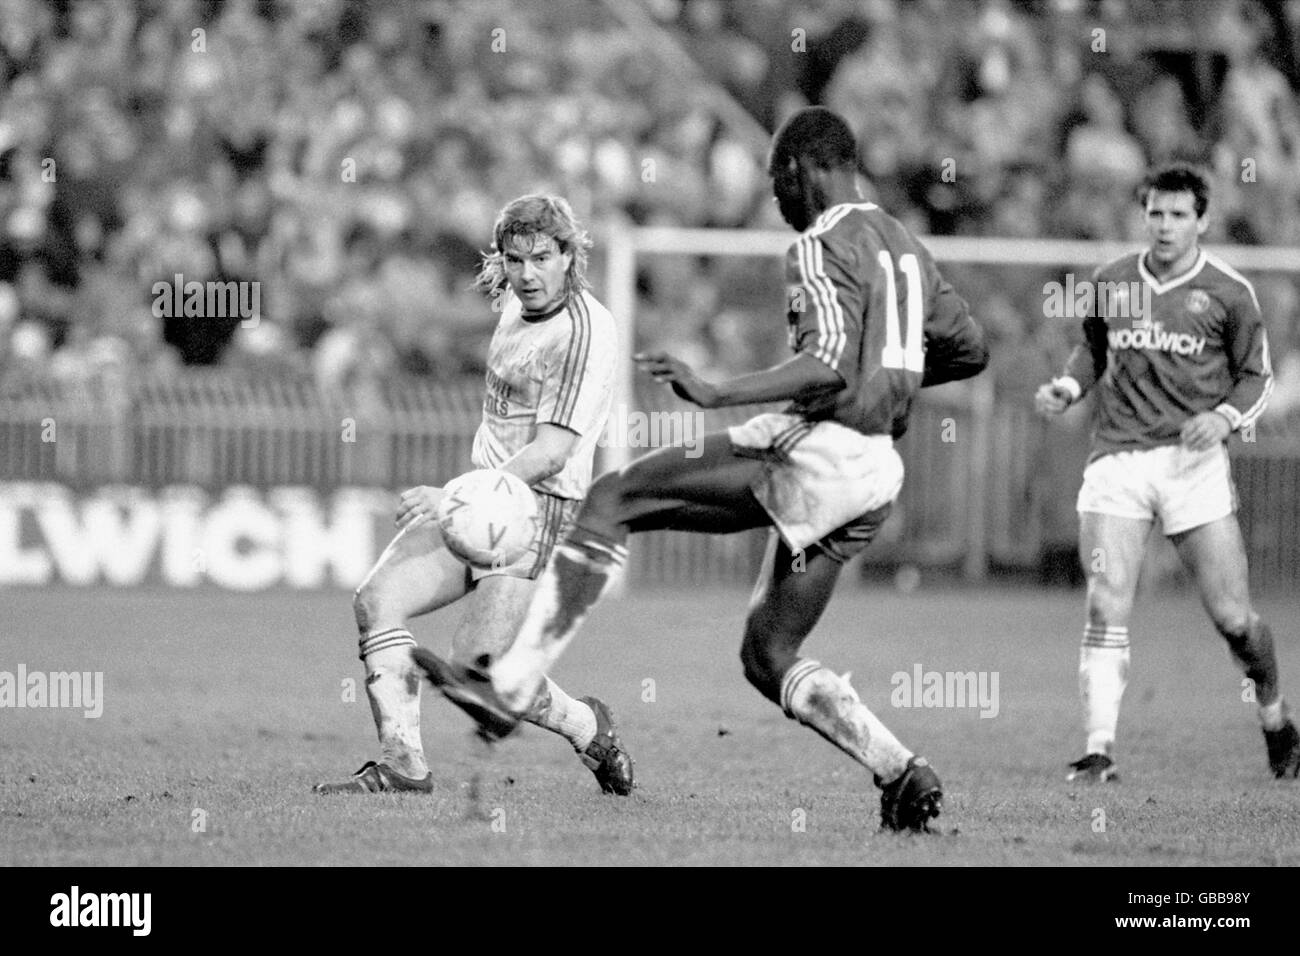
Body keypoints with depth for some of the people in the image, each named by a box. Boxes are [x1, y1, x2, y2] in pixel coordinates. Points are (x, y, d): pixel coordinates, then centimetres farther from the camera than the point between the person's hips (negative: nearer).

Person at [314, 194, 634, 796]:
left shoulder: (585, 332, -18)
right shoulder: (516, 302, 8)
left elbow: (551, 453, -24)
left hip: (537, 507, -9)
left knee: (478, 673, -15)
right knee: (377, 600, -9)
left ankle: (587, 728, 11)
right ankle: (402, 765, -10)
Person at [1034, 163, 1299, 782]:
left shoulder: (1228, 293, 2)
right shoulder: (1109, 284, 9)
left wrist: (1225, 416, -10)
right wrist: (1070, 386, 5)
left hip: (1193, 462, -2)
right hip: (1117, 458, 2)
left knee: (1232, 618, -2)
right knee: (1106, 609, -12)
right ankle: (1099, 750, -10)